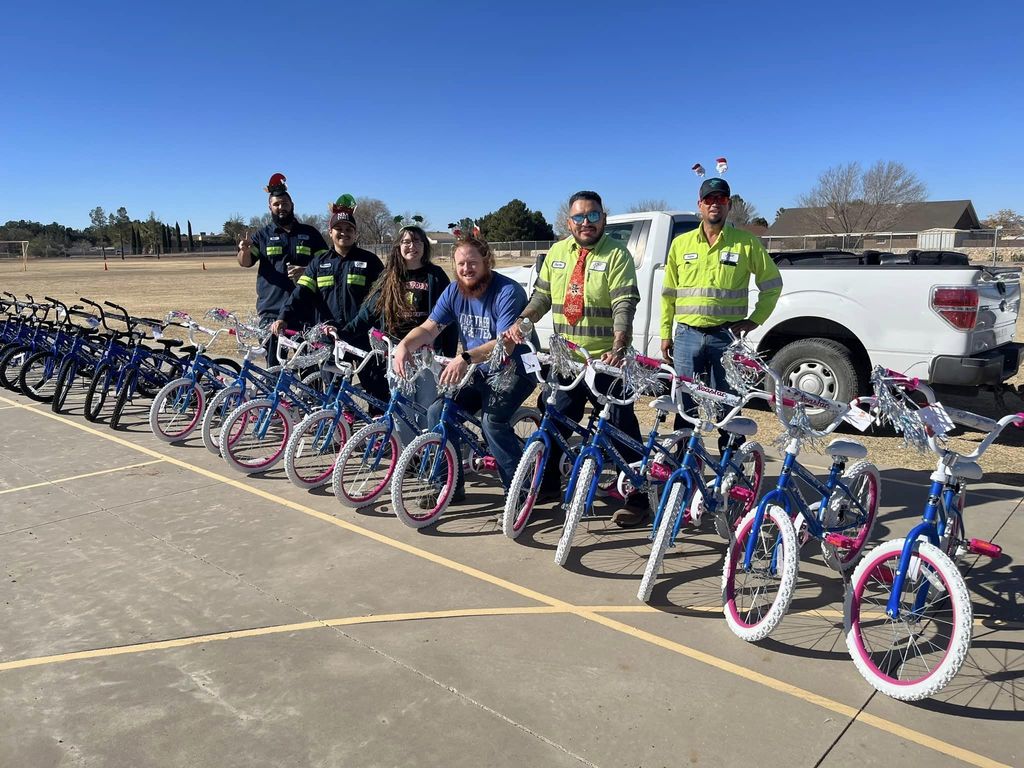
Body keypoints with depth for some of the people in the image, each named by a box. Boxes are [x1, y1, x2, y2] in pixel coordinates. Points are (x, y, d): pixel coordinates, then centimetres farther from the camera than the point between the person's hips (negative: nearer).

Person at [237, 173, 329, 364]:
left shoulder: (310, 233, 11)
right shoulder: (262, 235, 10)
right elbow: (245, 262, -1)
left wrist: (305, 270, -12)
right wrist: (244, 250, -25)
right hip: (272, 311, 0)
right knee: (275, 365, 2)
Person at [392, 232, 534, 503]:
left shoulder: (508, 292, -20)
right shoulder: (454, 292, 1)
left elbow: (505, 343, -32)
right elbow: (428, 328, -3)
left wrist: (466, 358, -47)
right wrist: (404, 344, -25)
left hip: (514, 370, -7)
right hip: (478, 372, 7)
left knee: (492, 421, -29)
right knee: (437, 412, -9)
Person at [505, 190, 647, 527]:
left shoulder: (616, 255, -7)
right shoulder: (557, 253, 10)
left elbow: (624, 306, -17)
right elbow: (542, 296, 15)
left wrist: (618, 347, -32)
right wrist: (522, 321, -4)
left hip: (607, 360, -5)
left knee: (622, 428, 0)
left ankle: (638, 498, 10)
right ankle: (548, 484, 31)